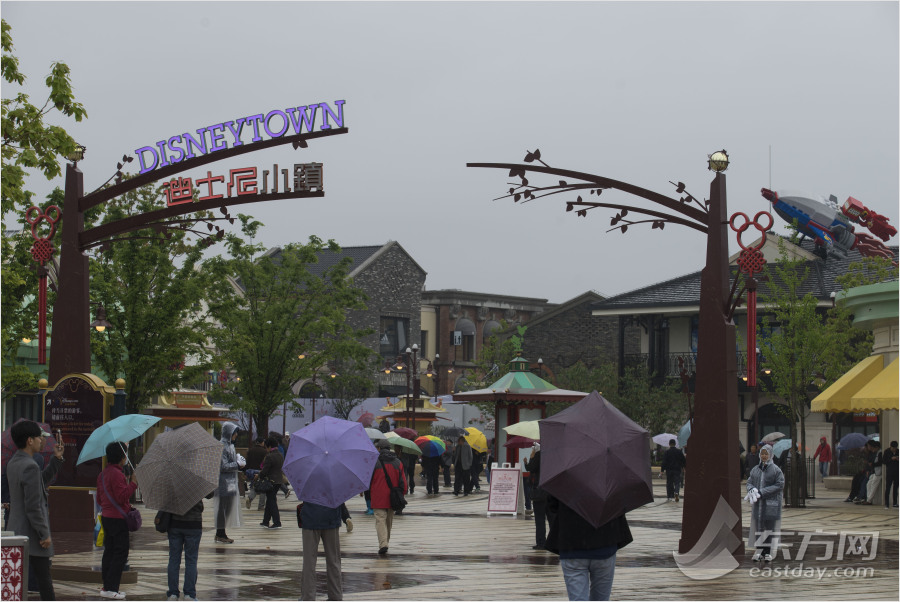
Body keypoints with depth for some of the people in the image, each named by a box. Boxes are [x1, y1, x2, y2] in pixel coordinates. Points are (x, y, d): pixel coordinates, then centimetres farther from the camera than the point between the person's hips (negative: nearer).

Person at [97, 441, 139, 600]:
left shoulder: (103, 474, 14)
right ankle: (111, 588, -10)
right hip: (118, 519, -10)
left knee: (109, 551, 13)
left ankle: (107, 586, 16)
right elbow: (122, 497, -21)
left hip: (106, 516, 10)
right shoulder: (116, 474, -16)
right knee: (120, 552, -7)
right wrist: (133, 482, -15)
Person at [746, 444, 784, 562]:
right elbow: (749, 482, 11)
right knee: (758, 526, 1)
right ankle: (759, 551, 6)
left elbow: (780, 485, -10)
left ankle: (768, 552, 3)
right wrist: (751, 490, -14)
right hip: (758, 503, 4)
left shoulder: (776, 470, -3)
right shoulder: (755, 470, 11)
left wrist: (763, 492, -17)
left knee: (769, 527, -2)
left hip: (771, 503, -4)